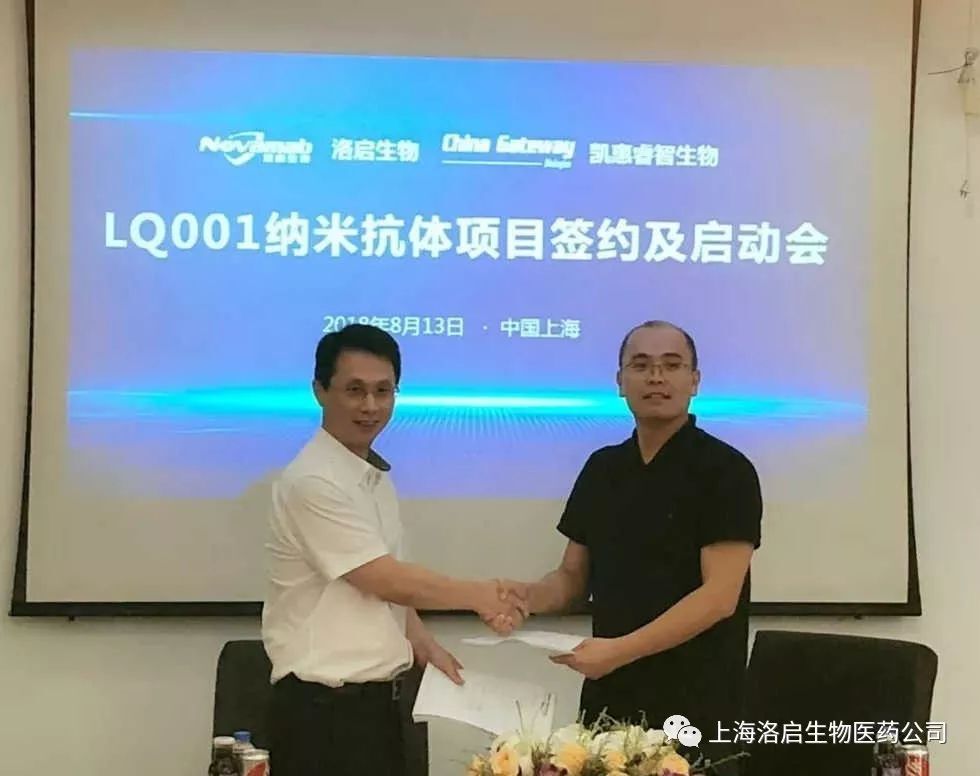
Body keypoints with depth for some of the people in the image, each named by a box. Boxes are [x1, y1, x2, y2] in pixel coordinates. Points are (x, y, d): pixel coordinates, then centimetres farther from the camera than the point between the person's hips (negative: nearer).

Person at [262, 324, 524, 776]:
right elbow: (388, 581, -18)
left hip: (377, 698, 8)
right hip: (324, 708, -8)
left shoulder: (376, 475, 9)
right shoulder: (312, 482, -19)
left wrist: (425, 647, 4)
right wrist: (480, 597, -8)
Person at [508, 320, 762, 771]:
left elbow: (719, 596, -16)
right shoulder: (601, 468, 8)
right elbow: (574, 577, 12)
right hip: (608, 695, 5)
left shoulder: (725, 471, -10)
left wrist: (621, 649, -22)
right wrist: (529, 597, -9)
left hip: (694, 702, -5)